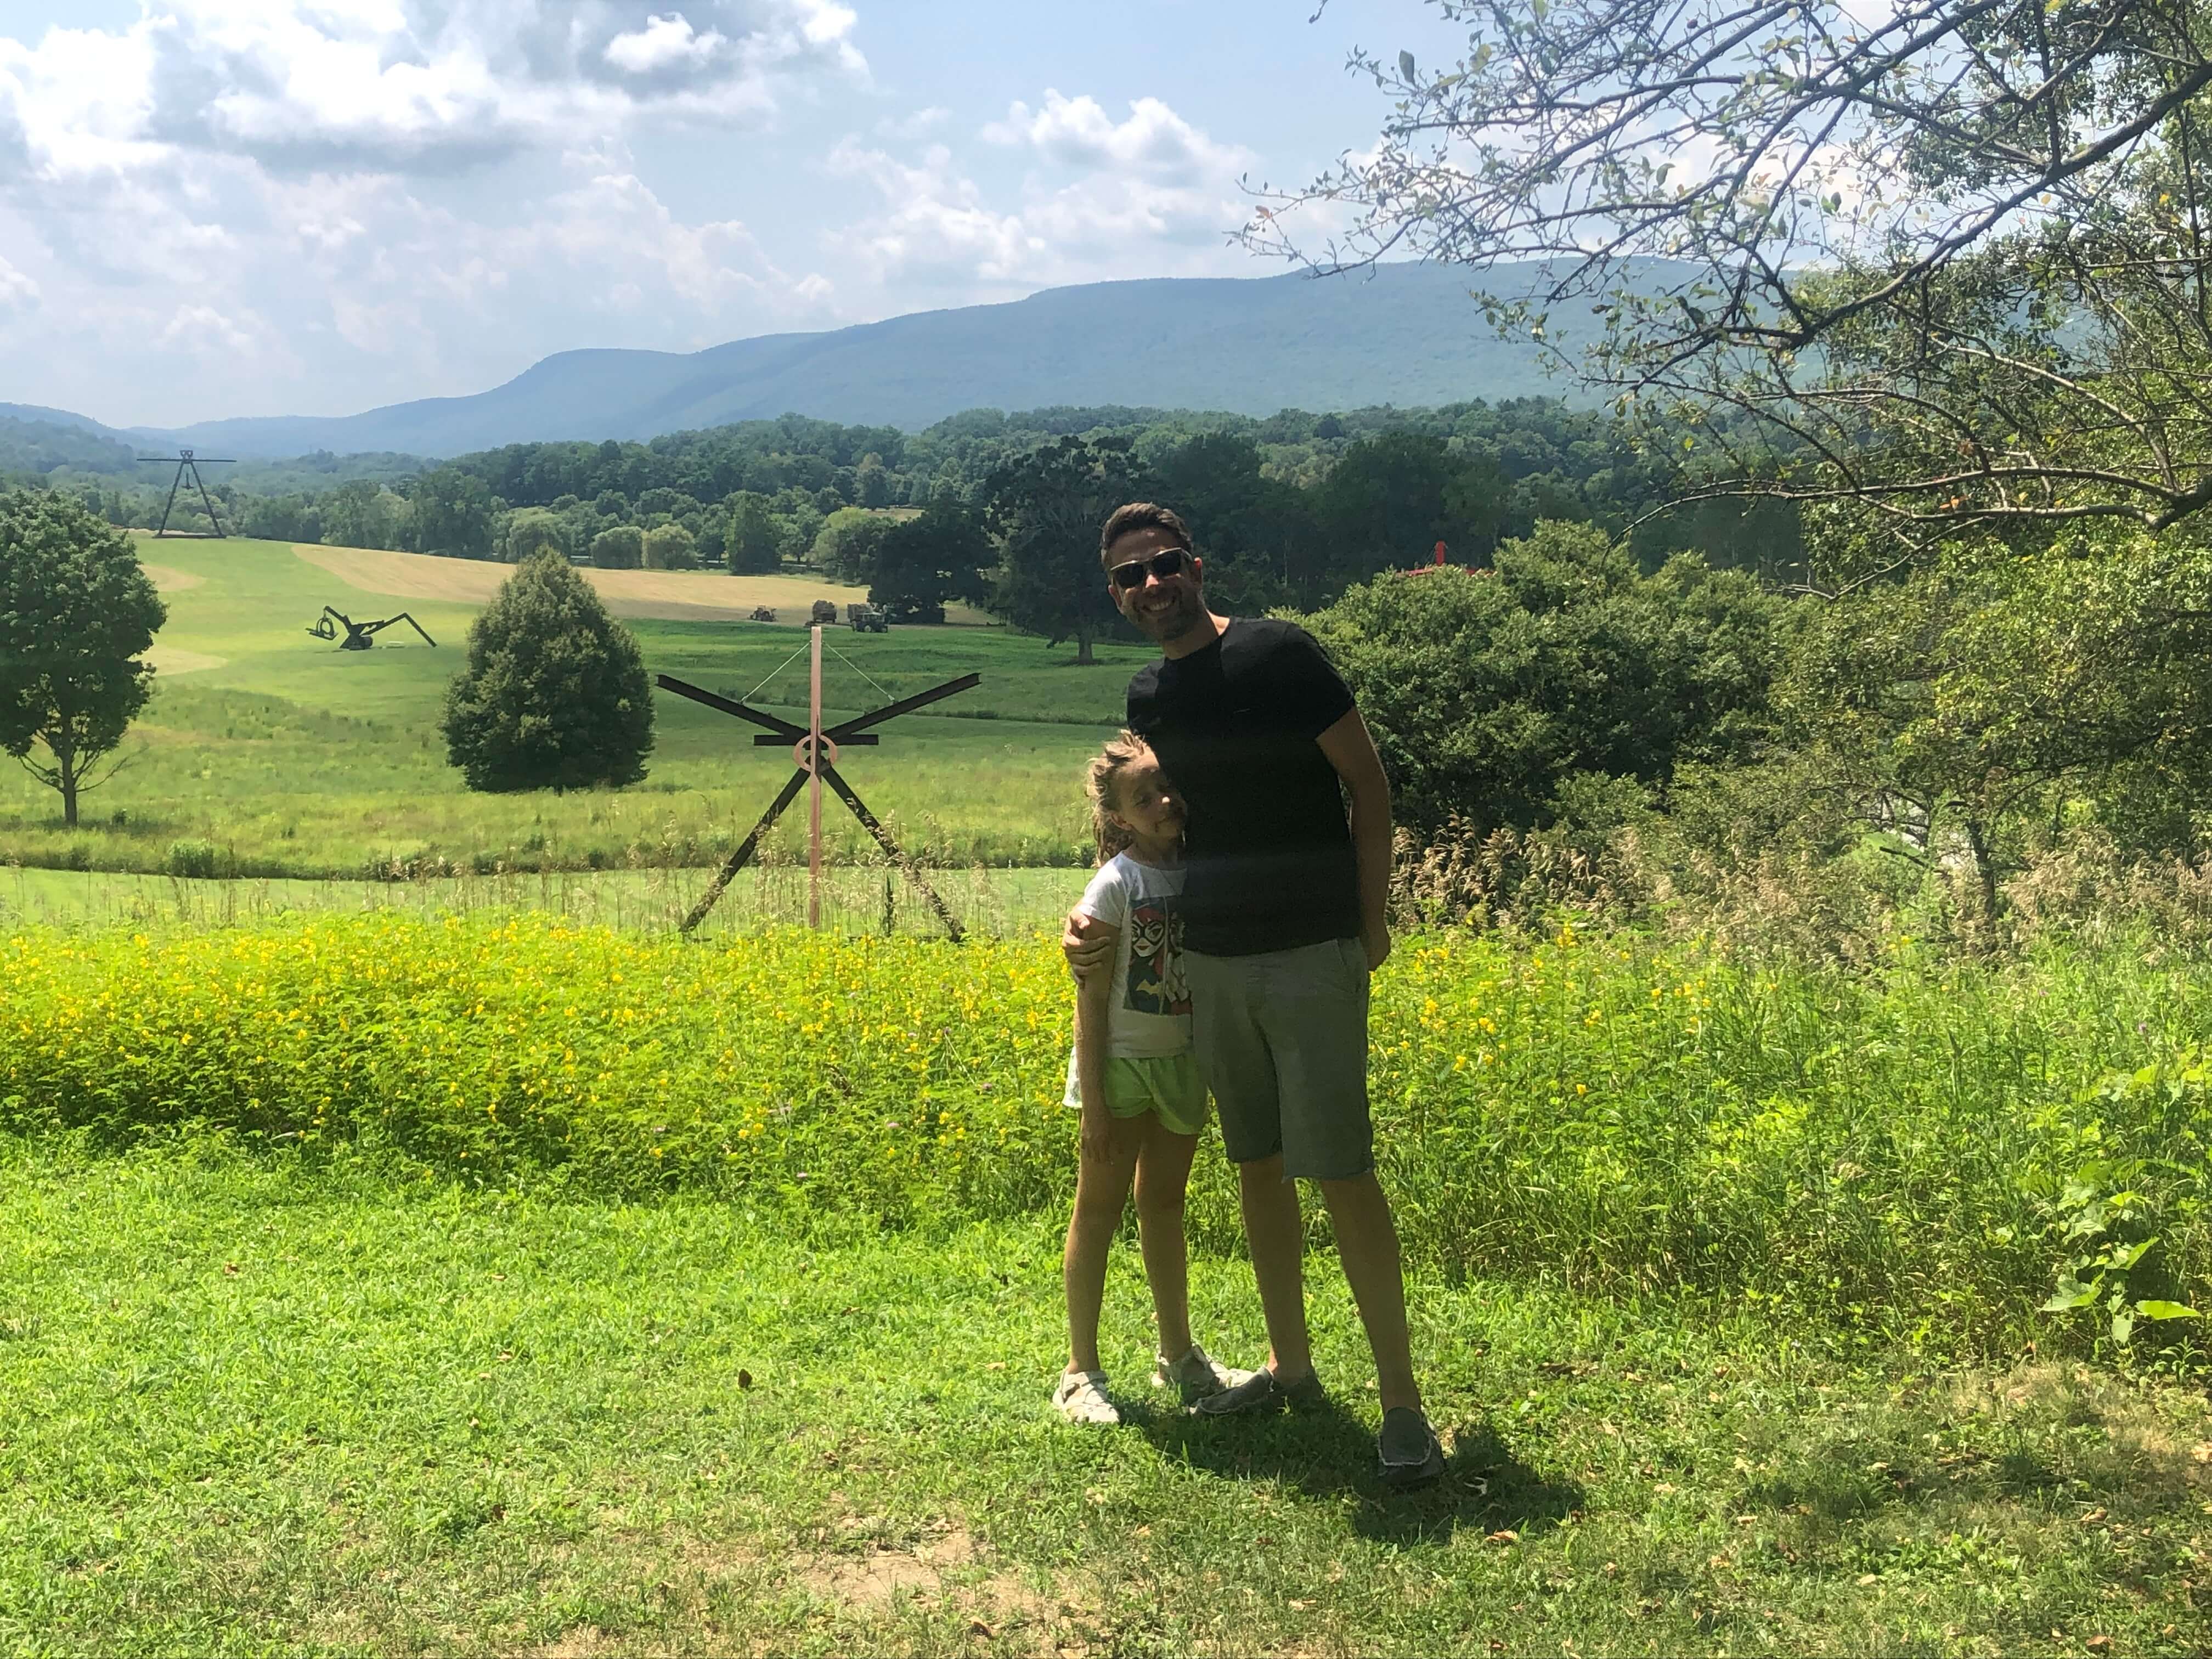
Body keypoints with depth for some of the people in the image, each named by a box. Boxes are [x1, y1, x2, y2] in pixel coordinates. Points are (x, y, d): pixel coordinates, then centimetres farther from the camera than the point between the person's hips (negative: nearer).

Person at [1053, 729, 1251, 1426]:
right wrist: (1094, 1106, -16)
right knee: (1099, 1209, 3)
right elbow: (1091, 1004, -13)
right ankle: (1081, 1369, 12)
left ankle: (1179, 1355, 29)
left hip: (1183, 1065, 5)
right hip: (1123, 1063, -5)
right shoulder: (1116, 885, -14)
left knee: (1164, 1208, 17)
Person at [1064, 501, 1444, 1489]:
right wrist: (1093, 913, 6)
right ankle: (1290, 1369, 27)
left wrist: (1372, 922, -7)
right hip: (1209, 961, 7)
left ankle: (1403, 1399, 0)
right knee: (1256, 1167, 13)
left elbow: (1368, 783, -6)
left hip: (1311, 956, -6)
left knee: (1340, 1171, -8)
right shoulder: (1147, 697, 9)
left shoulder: (1279, 655, -10)